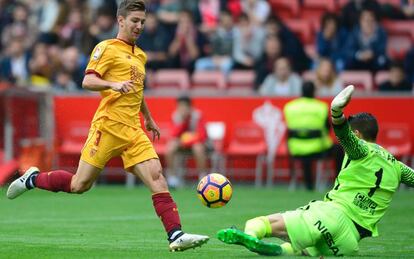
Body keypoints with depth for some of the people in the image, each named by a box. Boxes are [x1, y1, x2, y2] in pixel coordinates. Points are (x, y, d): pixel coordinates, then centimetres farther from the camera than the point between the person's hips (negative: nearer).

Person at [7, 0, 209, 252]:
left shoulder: (140, 55, 23)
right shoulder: (107, 48, -1)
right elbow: (88, 81, -11)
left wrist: (149, 119, 41)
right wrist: (113, 85, -27)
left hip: (134, 131, 6)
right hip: (108, 125, -6)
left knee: (156, 176, -11)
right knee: (81, 184, -3)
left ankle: (176, 235, -18)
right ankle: (33, 179, 21)